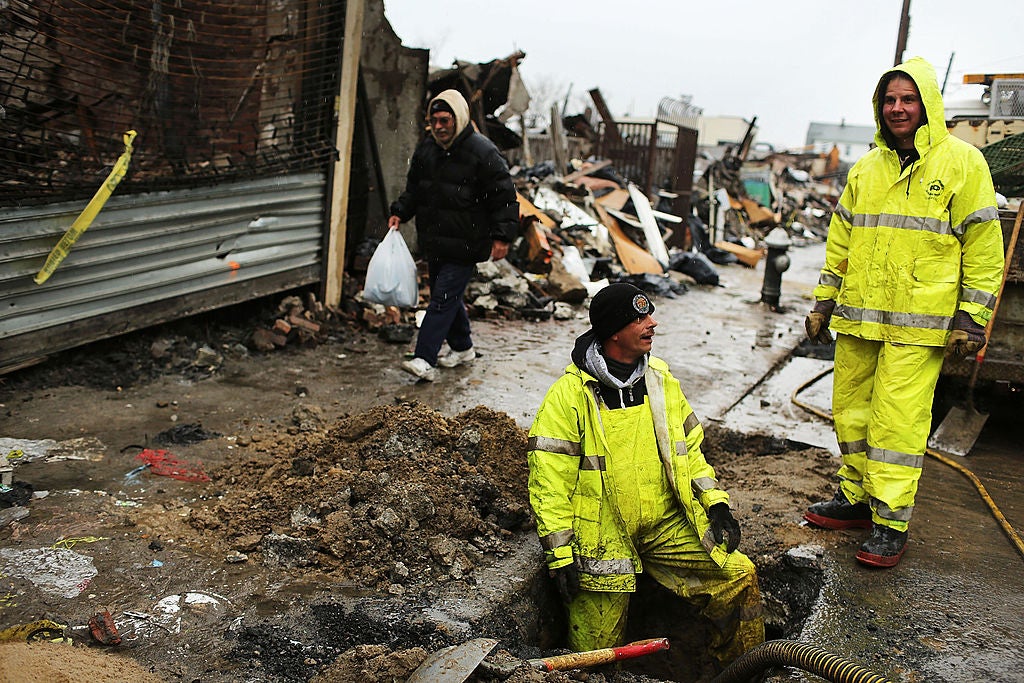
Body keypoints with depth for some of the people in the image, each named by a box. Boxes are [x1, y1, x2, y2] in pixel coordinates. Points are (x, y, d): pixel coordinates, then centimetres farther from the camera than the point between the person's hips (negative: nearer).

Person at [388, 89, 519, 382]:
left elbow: (505, 197, -10)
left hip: (464, 245, -8)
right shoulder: (426, 148, 8)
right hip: (435, 242, 8)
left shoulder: (483, 152, -13)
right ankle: (462, 347, 34)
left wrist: (502, 236, -14)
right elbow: (414, 187, 23)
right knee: (445, 294, 16)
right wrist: (400, 212, 9)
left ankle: (425, 359, -12)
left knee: (444, 297, -11)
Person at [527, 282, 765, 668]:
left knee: (739, 577, -8)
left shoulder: (661, 380, 5)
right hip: (601, 538, -4)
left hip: (666, 527, 4)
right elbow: (549, 479, -12)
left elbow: (688, 449, 14)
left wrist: (715, 502, 2)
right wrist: (560, 554, -15)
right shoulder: (569, 394, -12)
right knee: (597, 655, -2)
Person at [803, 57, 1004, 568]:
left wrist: (971, 317, -7)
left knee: (898, 419, -7)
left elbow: (983, 247, -2)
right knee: (851, 411, 10)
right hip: (857, 317, 5)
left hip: (918, 324, -5)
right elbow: (840, 240, 18)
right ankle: (856, 498, 25)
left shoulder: (962, 162, -1)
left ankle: (891, 522, 2)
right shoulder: (865, 169, 14)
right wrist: (824, 301, 15)